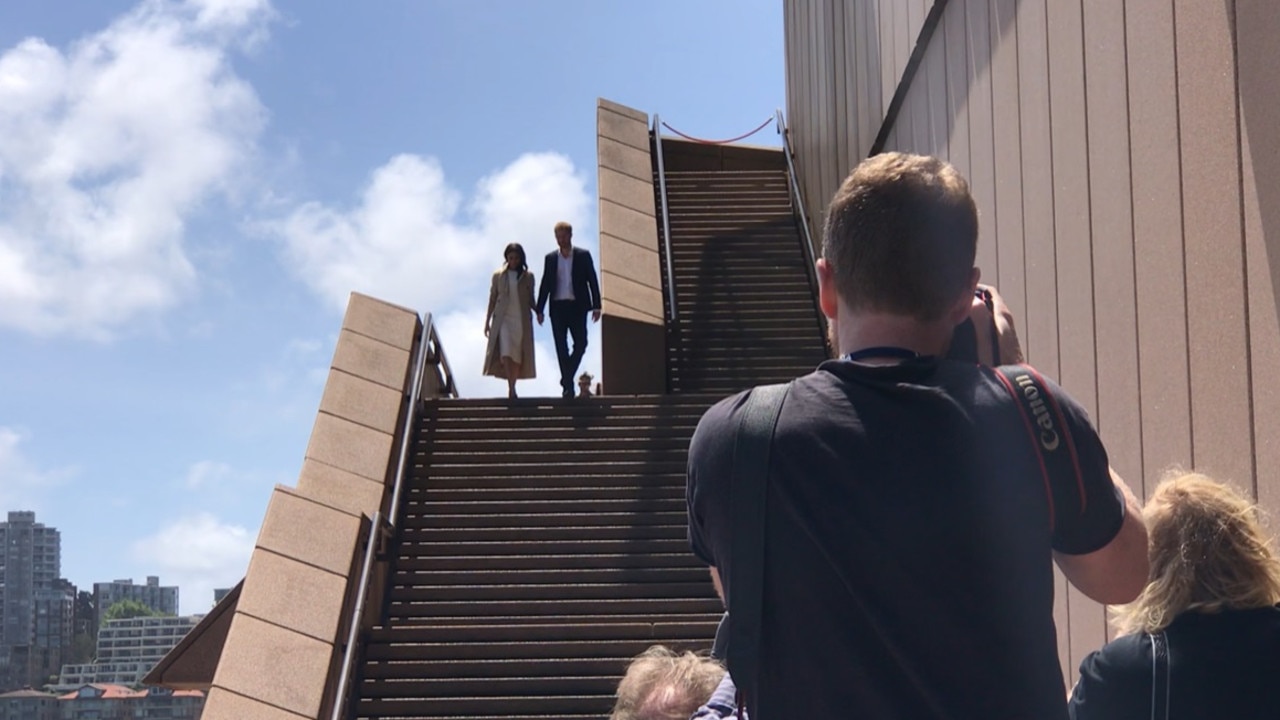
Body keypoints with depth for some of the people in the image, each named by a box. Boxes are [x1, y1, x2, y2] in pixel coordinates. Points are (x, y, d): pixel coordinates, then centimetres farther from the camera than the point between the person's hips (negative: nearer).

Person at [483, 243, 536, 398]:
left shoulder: (528, 276, 9)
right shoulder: (498, 275, 9)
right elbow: (492, 299, 12)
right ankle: (511, 389, -24)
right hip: (503, 318, -1)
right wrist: (487, 321, 9)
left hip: (522, 320, 1)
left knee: (517, 356, 0)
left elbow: (530, 299, 13)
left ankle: (512, 388, 7)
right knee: (505, 353, -18)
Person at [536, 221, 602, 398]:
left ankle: (566, 379, 8)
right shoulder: (550, 258, 10)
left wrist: (596, 306, -5)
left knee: (581, 343, -9)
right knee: (561, 348, -1)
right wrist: (539, 309, 5)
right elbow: (545, 285, 11)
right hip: (557, 307, 1)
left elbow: (593, 281, 2)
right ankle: (568, 386, 3)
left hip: (577, 306, -1)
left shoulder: (583, 255, 4)